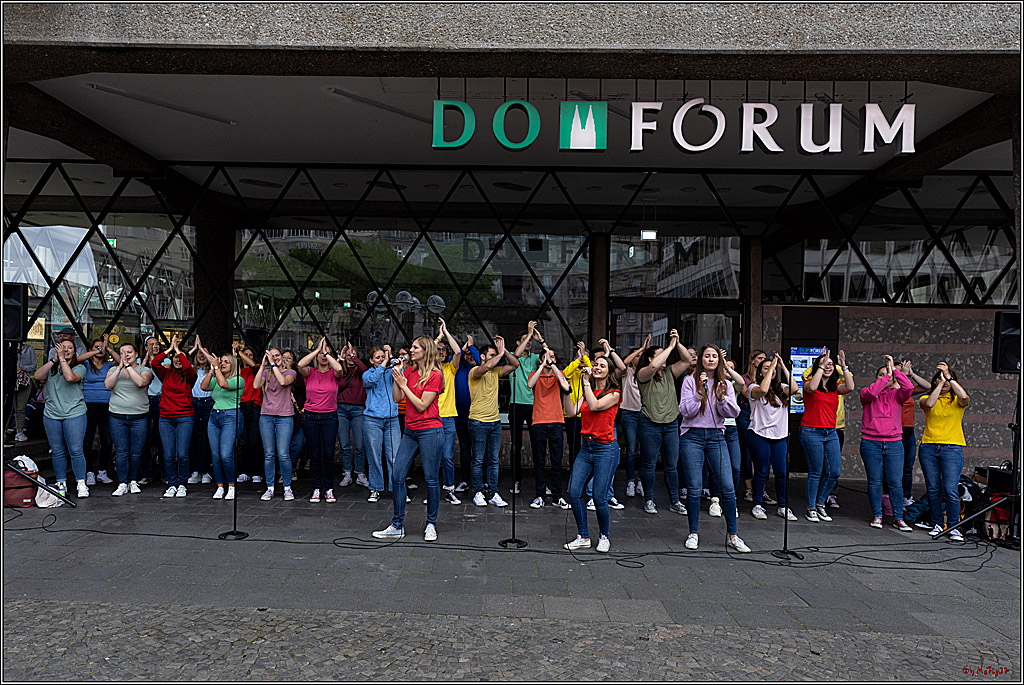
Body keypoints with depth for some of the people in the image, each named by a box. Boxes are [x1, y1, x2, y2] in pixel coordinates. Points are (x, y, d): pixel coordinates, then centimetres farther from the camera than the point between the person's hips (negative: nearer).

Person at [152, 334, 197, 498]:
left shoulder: (189, 376, 3)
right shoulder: (166, 374, 10)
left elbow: (187, 366, -18)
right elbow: (154, 363, -5)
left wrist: (178, 349, -8)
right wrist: (170, 349, -3)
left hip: (185, 418, -2)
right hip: (166, 418, 2)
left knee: (182, 454, -7)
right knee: (168, 455, 1)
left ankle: (181, 484, 9)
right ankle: (171, 485, 14)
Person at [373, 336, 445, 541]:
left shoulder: (435, 375, -9)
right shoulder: (409, 371, 11)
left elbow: (422, 405, -13)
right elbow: (396, 398, 8)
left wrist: (403, 384, -10)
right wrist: (396, 377, -3)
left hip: (430, 431, -7)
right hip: (410, 431, 7)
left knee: (431, 479, 2)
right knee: (397, 476, 3)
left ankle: (431, 524, 17)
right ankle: (397, 526, 12)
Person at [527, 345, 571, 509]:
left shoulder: (559, 374, 9)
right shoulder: (535, 374, 6)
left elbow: (565, 387, -13)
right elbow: (530, 384, -17)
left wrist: (552, 364, -16)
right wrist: (543, 365, -17)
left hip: (556, 422, 1)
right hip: (539, 423, -1)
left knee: (557, 462, 4)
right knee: (539, 462, 4)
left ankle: (557, 497, 12)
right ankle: (539, 496, 12)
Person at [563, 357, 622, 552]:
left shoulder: (614, 394, -2)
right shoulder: (586, 393, 14)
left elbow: (595, 406, -19)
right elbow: (573, 412, 1)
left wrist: (586, 381, -13)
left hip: (605, 449, -5)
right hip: (585, 448, 5)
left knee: (599, 498, -4)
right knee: (574, 493, -3)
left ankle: (604, 536, 19)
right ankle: (583, 537, 11)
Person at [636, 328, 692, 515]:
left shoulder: (669, 373, 10)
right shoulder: (644, 374, -5)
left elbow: (687, 360, 5)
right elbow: (654, 366, -27)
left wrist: (678, 343, -8)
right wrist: (670, 346, -18)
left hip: (671, 424, 5)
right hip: (650, 424, -5)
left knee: (672, 465, 8)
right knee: (649, 464, 4)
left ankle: (675, 501, 18)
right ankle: (649, 500, 16)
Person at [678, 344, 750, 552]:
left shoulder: (726, 384, 10)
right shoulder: (690, 381, 2)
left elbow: (734, 413, 1)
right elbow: (685, 411, -6)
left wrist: (722, 398, -15)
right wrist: (699, 393, -17)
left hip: (716, 437, 2)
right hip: (692, 436, -2)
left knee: (728, 487, -4)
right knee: (694, 489, -1)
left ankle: (733, 536, 8)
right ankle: (693, 534, 14)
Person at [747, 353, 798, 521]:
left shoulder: (780, 388, 11)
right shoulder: (754, 387, -2)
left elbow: (794, 388, -10)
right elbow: (763, 390, -25)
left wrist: (783, 366, -8)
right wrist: (771, 366, -17)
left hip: (779, 436, 4)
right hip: (759, 435, -4)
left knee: (782, 472, 4)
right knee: (761, 472, 1)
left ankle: (783, 507, 15)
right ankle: (757, 506, 12)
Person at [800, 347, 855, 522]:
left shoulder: (835, 387, 11)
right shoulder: (809, 383, -3)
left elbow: (849, 388, -8)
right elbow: (811, 387, -27)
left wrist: (844, 366, -12)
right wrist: (821, 366, -23)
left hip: (831, 433, 6)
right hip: (811, 433, -6)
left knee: (835, 472, 4)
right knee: (815, 472, -2)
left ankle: (820, 503, 21)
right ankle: (811, 509, 10)